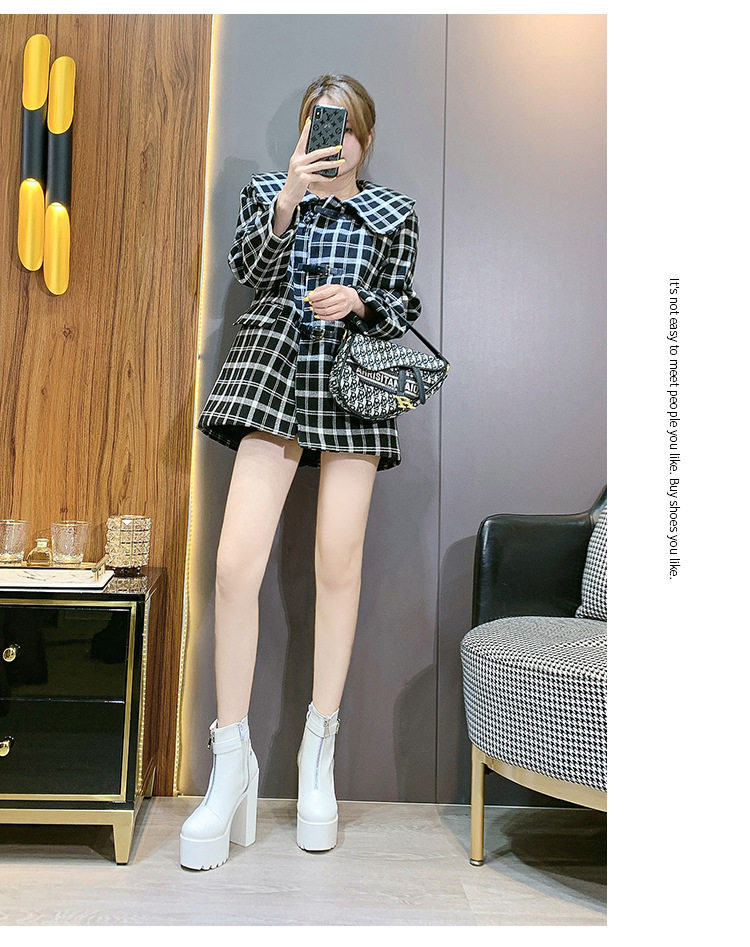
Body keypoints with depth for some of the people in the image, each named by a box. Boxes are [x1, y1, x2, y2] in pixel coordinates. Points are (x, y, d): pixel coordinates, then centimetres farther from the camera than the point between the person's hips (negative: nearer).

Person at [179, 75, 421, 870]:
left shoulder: (394, 213, 17)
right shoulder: (267, 190, 19)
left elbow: (404, 311, 12)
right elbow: (250, 271, 2)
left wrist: (358, 301, -8)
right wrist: (289, 199, -10)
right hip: (274, 372, 0)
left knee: (338, 565, -2)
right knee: (235, 564, -14)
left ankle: (319, 754, 14)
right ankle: (232, 760, 1)